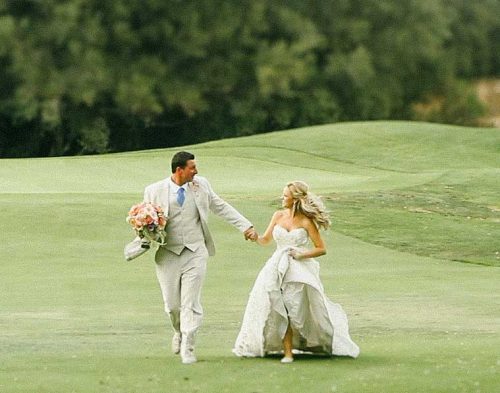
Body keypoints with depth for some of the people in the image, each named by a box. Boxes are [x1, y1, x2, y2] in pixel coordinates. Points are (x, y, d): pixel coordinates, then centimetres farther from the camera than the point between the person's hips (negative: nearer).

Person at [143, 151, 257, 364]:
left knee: (191, 302, -6)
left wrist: (246, 226, 6)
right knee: (172, 304, 5)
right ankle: (179, 331, 36)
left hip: (195, 253, 0)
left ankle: (187, 348, 1)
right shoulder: (154, 191, -3)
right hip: (168, 254, 0)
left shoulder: (201, 185, 2)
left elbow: (221, 207, 11)